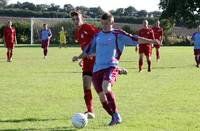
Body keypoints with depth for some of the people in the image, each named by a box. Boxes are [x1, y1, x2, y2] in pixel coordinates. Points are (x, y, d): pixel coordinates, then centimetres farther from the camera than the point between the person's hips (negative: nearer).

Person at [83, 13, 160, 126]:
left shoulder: (118, 34, 4)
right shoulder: (97, 36, 17)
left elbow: (134, 39, -4)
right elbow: (88, 51, 30)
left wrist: (150, 41, -14)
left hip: (111, 67, -5)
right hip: (97, 69, 5)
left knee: (106, 87, -31)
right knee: (102, 97, -1)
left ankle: (116, 115, -16)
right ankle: (115, 117, 21)